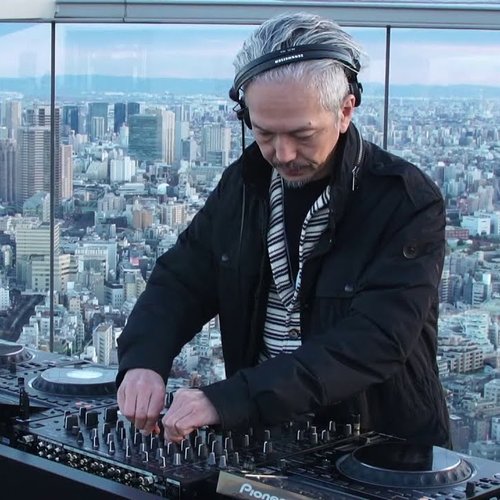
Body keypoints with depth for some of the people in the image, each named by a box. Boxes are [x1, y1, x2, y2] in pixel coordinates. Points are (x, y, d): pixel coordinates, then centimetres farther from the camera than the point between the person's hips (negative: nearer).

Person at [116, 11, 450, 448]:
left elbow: (372, 343, -24)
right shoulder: (244, 184, 2)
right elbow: (180, 281, 6)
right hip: (264, 436, 4)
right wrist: (144, 360, -17)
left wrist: (231, 399, -33)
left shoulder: (408, 204, -15)